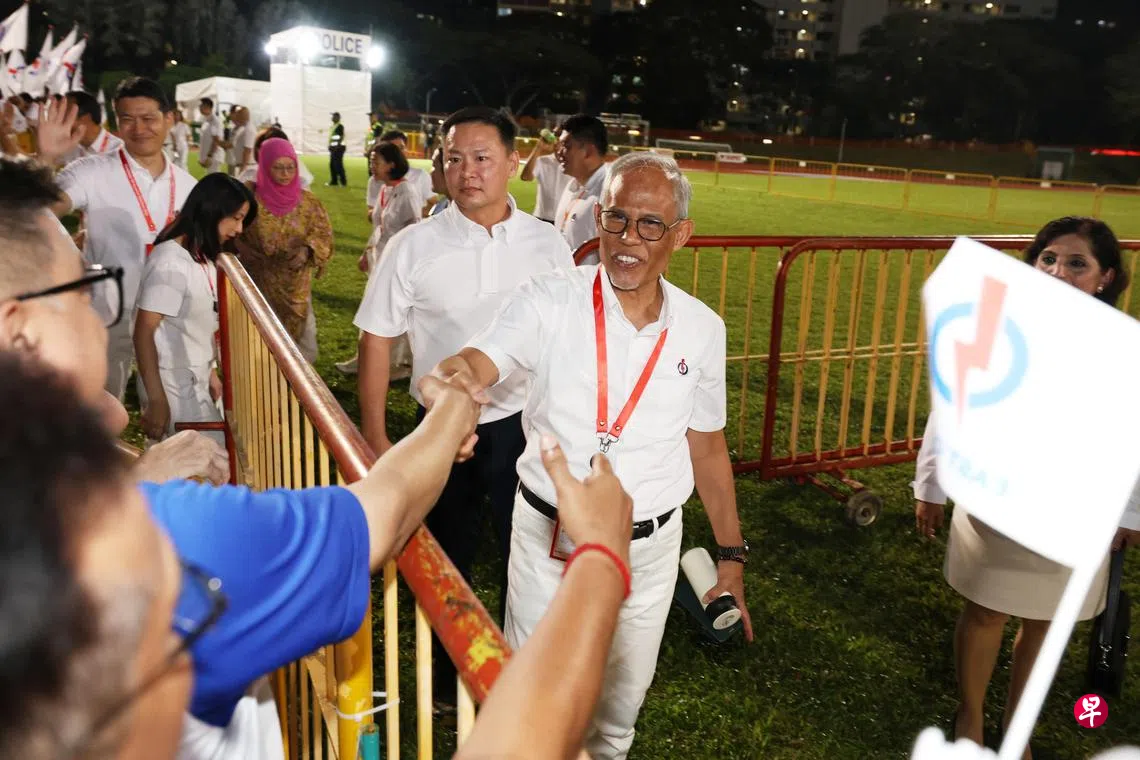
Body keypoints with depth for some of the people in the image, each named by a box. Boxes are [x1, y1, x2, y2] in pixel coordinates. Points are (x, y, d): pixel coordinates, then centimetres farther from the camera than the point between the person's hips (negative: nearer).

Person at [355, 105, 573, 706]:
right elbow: (377, 340, -4)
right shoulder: (412, 247, -9)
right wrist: (374, 438, -6)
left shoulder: (547, 244, -5)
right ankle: (446, 674, 43)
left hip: (525, 425, 1)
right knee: (446, 562, 19)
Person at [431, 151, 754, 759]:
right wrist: (453, 382, -54)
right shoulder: (547, 302, -13)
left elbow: (707, 443, 7)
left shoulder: (702, 329, -3)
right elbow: (473, 363, -29)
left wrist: (731, 554, 8)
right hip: (549, 538, -2)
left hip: (650, 547, 3)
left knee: (623, 698, 21)